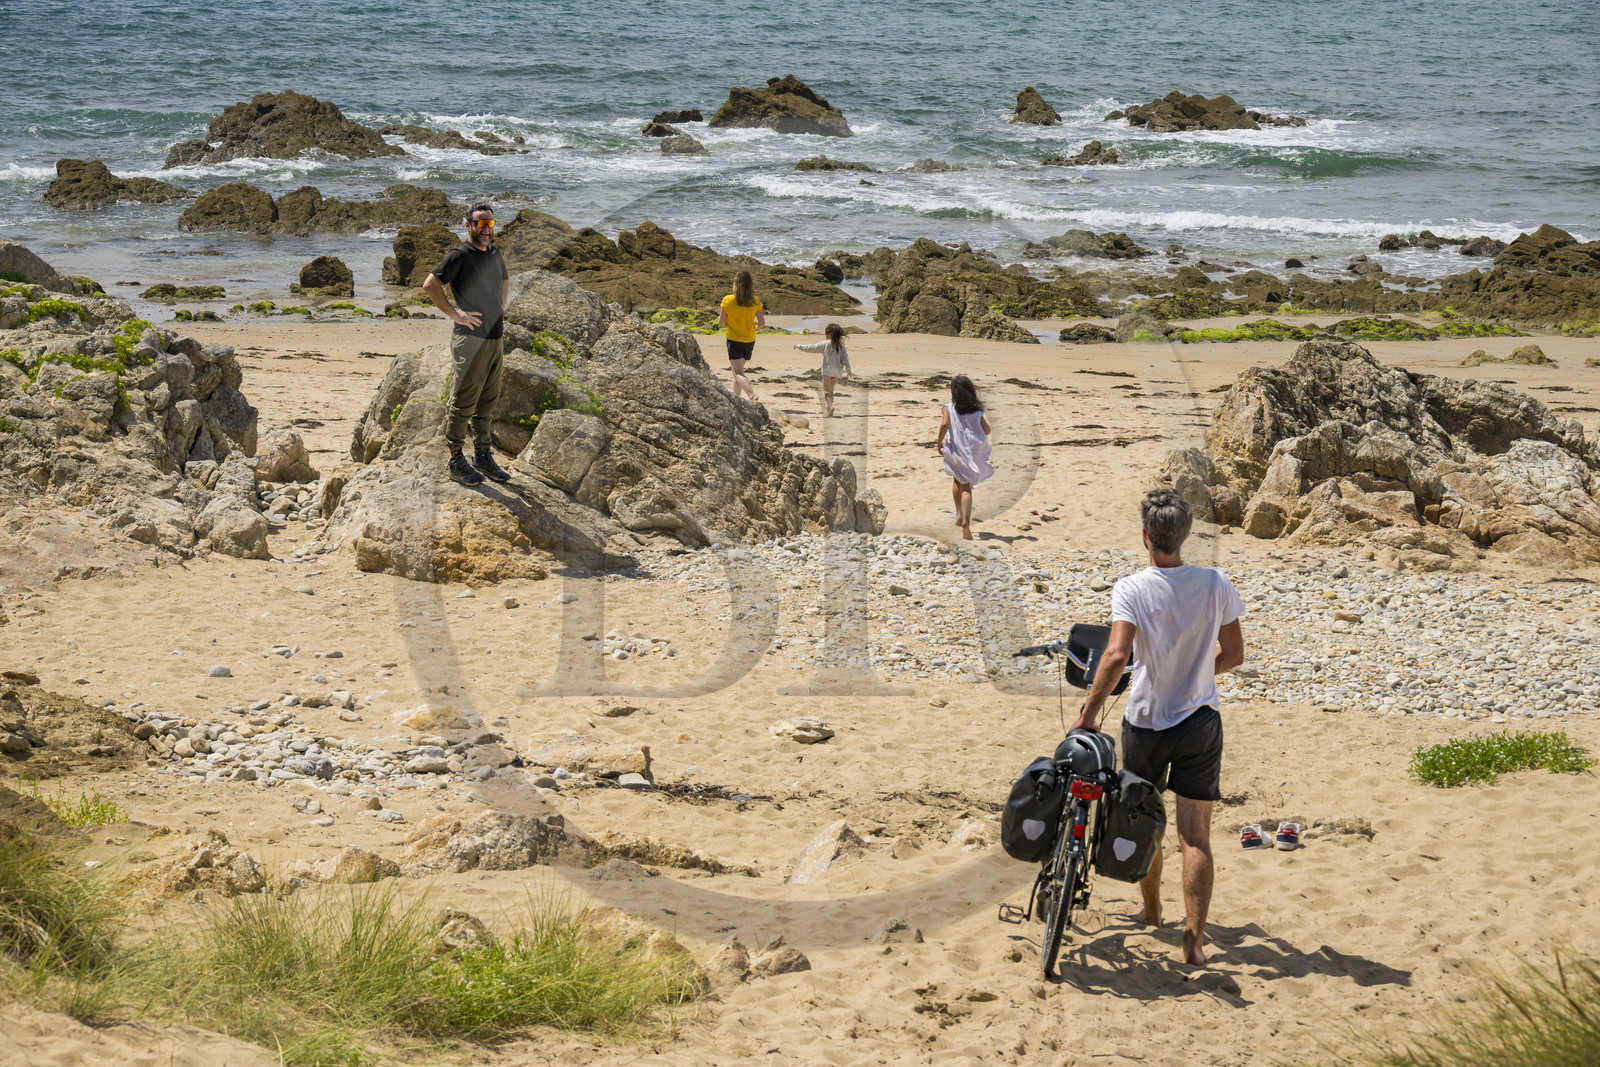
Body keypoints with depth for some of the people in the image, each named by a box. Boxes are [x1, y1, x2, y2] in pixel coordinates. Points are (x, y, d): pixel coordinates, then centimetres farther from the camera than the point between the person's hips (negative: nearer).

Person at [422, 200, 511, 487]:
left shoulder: (495, 253, 14)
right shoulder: (459, 255, -11)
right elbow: (430, 285, -17)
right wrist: (454, 314, -15)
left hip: (495, 338, 8)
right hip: (470, 340, -8)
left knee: (487, 402, 15)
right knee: (463, 403, -4)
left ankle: (483, 457, 24)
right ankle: (456, 461, 3)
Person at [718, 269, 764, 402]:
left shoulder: (727, 300, -11)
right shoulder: (755, 302, -5)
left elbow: (721, 322, -6)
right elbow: (762, 323, -4)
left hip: (734, 340, -4)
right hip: (749, 341, 4)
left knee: (738, 373, -9)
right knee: (738, 370, 23)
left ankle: (752, 395, -31)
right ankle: (735, 396, 29)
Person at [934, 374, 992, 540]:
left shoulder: (949, 408, -5)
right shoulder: (976, 410, 2)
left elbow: (945, 424, -20)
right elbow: (986, 430, 2)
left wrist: (939, 442, -7)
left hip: (955, 450, -1)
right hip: (973, 451, 1)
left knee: (957, 480, 25)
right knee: (966, 486, 4)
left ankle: (959, 514, 16)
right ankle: (966, 520, -12)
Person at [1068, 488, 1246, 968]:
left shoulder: (1131, 590, -16)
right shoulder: (1215, 585, -7)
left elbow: (1116, 656, -28)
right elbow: (1234, 654, 2)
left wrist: (1089, 713, -18)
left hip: (1146, 724, -1)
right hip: (1200, 722, 1)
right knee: (1195, 836, 2)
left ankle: (1151, 910, 38)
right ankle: (1194, 937, -6)